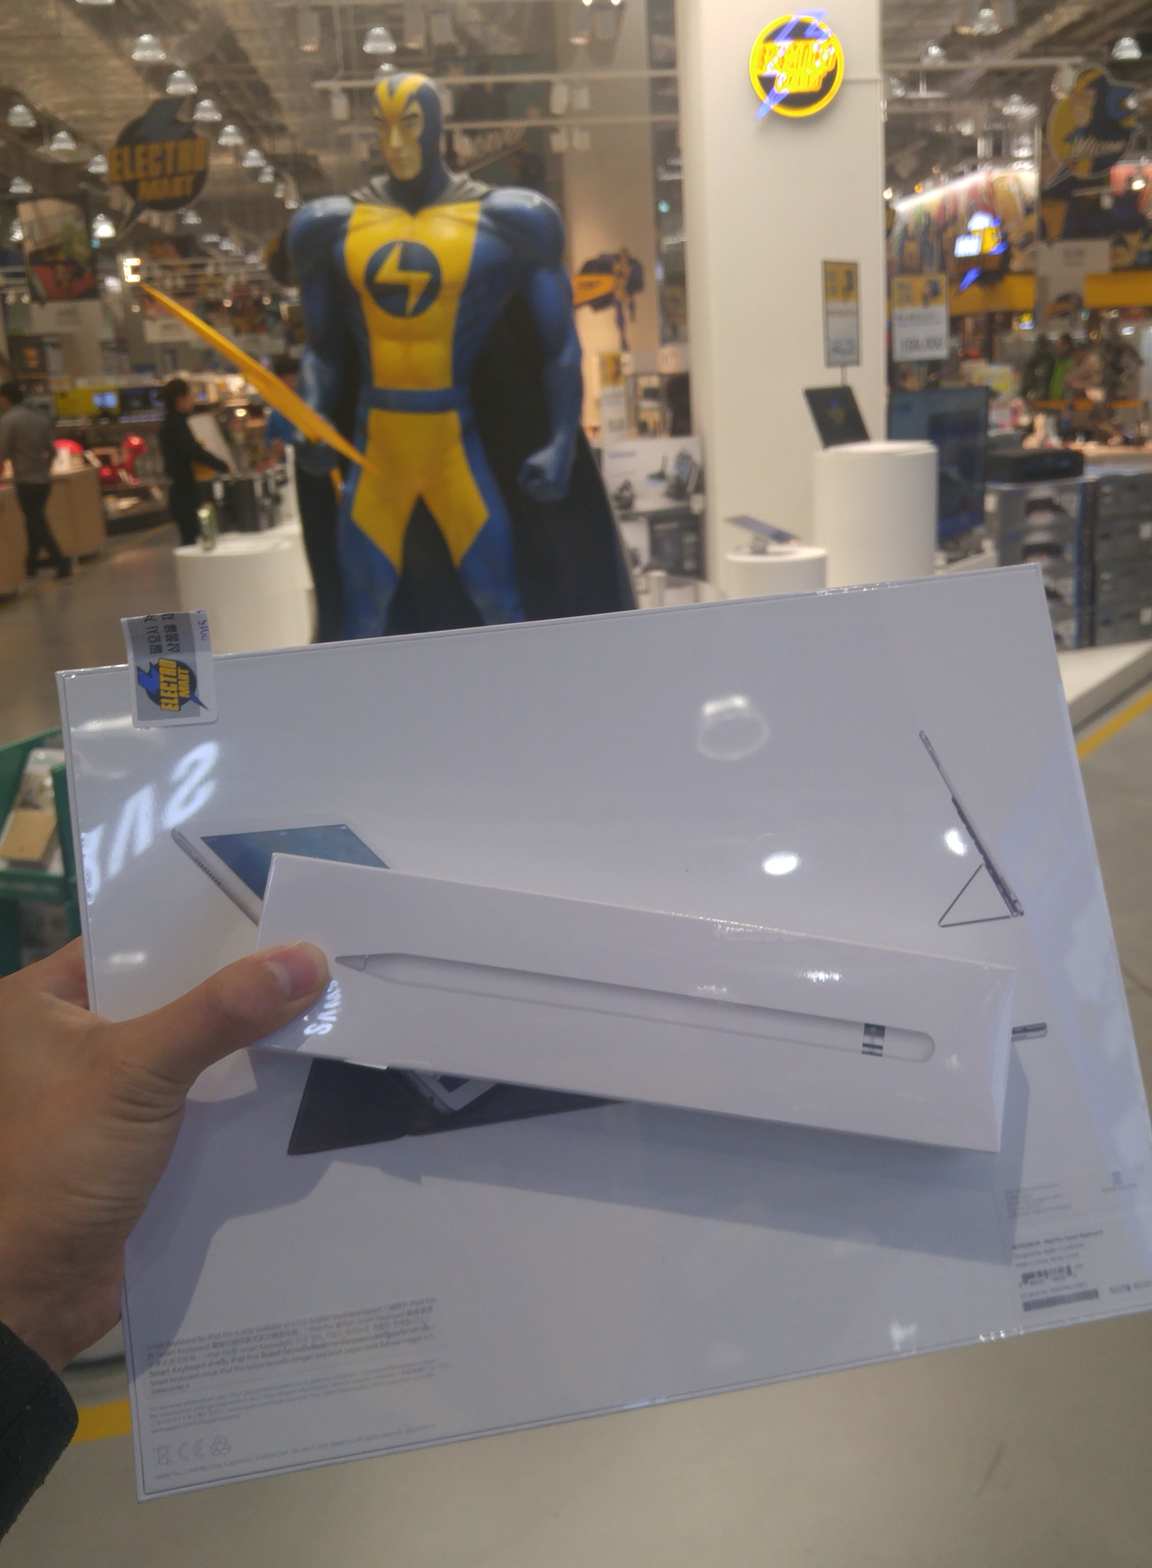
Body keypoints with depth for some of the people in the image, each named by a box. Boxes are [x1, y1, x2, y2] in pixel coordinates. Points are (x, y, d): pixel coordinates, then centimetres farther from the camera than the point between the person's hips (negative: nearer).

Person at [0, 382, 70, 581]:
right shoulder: (39, 418, 7)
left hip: (26, 481, -7)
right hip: (44, 479, 7)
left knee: (37, 524, 0)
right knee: (35, 521, 18)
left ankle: (61, 562, -8)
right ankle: (32, 564, 25)